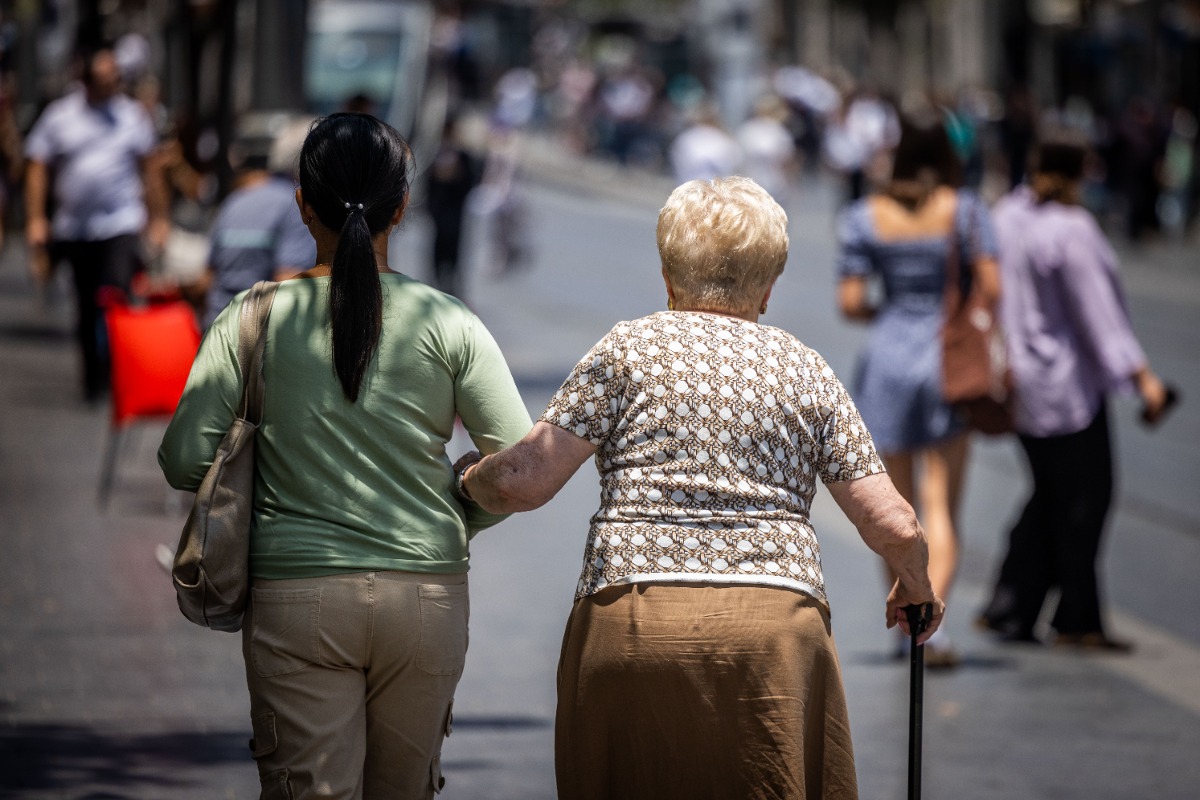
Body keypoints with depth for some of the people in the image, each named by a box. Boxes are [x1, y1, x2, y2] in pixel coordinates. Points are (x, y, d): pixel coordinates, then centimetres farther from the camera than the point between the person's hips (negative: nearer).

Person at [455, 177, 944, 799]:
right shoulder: (806, 369, 15)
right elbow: (892, 526, 10)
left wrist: (470, 477, 21)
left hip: (631, 628, -1)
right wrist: (917, 586, 31)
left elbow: (526, 481, -1)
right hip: (777, 628, 1)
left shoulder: (630, 347, 8)